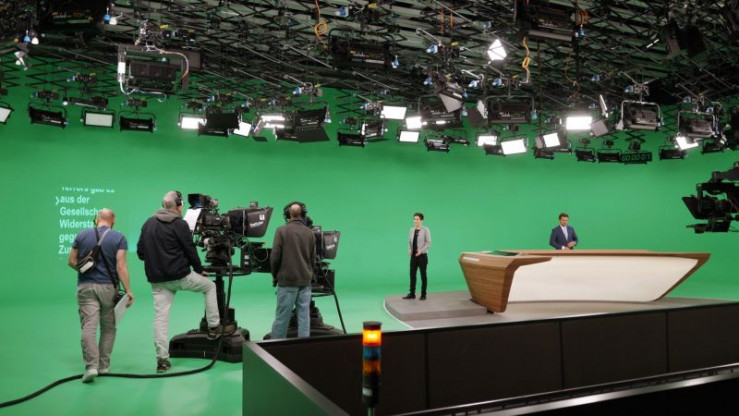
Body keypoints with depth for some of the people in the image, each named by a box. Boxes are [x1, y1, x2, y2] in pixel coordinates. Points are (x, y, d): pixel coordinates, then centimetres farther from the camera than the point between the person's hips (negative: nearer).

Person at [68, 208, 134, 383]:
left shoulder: (82, 235, 4)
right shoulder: (119, 238, -4)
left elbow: (71, 261, 5)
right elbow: (121, 266, -12)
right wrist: (128, 290, -10)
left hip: (86, 287, 1)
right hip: (108, 287, -1)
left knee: (89, 326, -4)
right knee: (108, 328, 13)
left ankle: (91, 366, -16)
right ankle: (104, 365, 18)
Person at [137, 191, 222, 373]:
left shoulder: (148, 223, 10)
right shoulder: (179, 224, -9)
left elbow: (140, 252, 11)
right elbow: (190, 250, -9)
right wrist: (199, 269, 5)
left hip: (157, 280, 5)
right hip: (180, 276, -5)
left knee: (160, 315, 6)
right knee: (209, 286, 17)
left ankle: (162, 358, 3)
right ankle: (213, 327, 19)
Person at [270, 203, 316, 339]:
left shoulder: (282, 231, -6)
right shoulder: (310, 233, 5)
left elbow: (275, 256, -6)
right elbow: (313, 257, 9)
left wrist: (275, 275, 7)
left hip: (287, 281, -3)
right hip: (305, 281, 3)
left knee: (282, 316, 1)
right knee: (304, 315, 6)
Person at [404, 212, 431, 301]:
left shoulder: (425, 230, -7)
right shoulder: (412, 230, 7)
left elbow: (428, 243, -10)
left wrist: (421, 251, -17)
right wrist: (409, 250, -2)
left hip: (422, 255, -5)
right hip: (413, 256, 5)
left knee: (423, 275, 4)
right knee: (412, 274, 5)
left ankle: (423, 294, 12)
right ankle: (412, 293, 13)